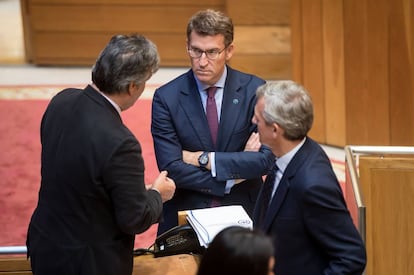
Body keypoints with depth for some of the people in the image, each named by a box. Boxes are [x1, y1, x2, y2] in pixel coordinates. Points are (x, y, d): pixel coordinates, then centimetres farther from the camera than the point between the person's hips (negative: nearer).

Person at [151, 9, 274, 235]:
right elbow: (171, 168, -12)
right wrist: (232, 177, -14)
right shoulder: (166, 97, -5)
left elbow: (266, 159, -11)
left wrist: (203, 158, -13)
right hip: (185, 216, 0)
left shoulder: (254, 90, -4)